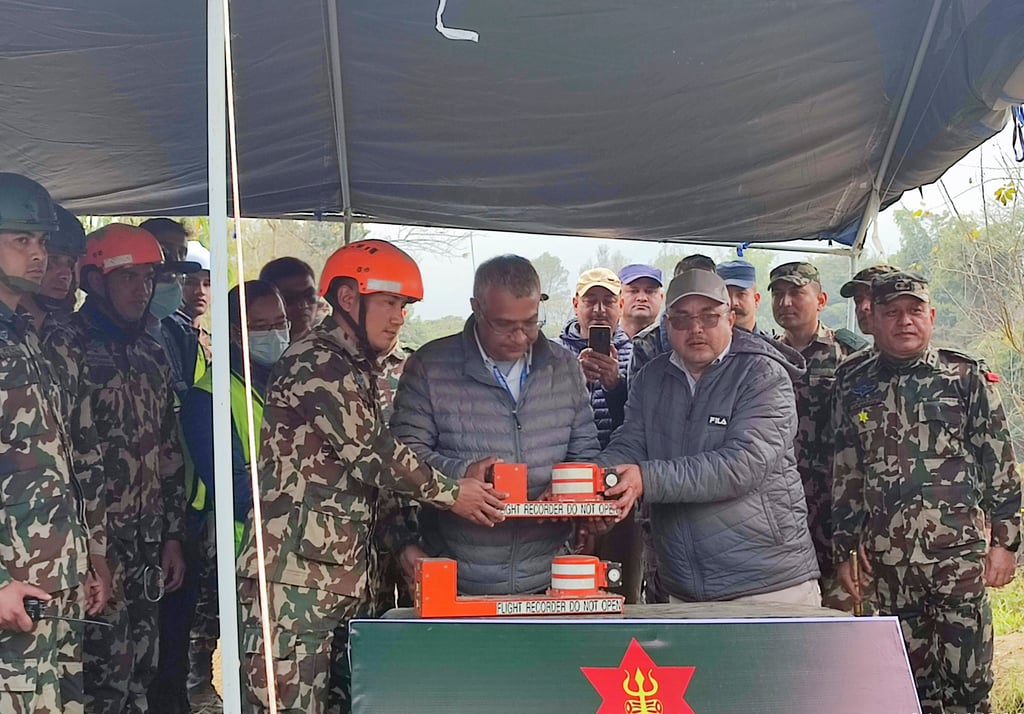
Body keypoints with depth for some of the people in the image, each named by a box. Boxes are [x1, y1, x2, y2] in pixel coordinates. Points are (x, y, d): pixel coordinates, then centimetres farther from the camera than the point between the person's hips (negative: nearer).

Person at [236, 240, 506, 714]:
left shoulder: (357, 371, 19)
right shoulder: (315, 364, -11)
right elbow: (370, 454, -16)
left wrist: (401, 544, 12)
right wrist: (450, 492, -5)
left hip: (345, 580, 9)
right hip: (296, 579, -9)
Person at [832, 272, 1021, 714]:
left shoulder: (967, 378, 0)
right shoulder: (853, 390, 8)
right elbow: (845, 477, 13)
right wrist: (844, 550, 11)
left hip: (959, 551, -3)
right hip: (887, 559, 3)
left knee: (967, 678, 0)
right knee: (908, 676, 10)